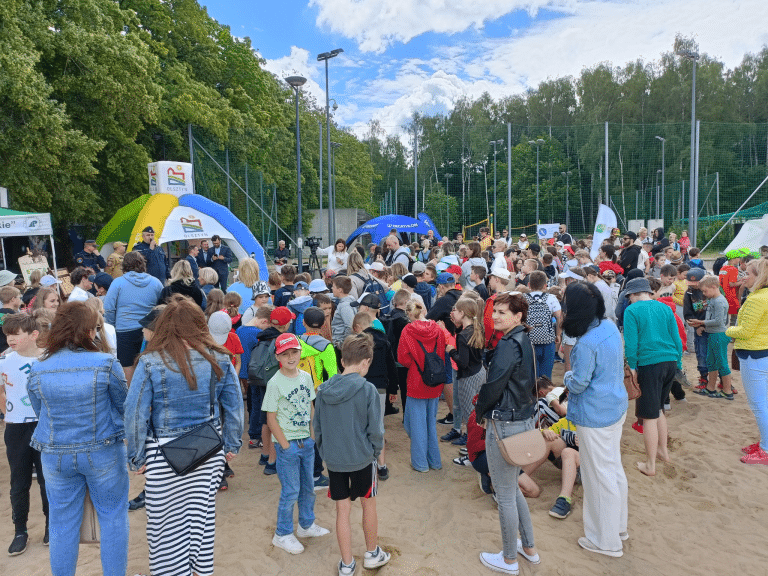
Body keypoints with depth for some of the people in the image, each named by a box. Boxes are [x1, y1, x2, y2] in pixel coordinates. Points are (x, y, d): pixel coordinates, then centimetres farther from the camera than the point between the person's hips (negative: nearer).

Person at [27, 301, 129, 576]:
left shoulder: (38, 369, -6)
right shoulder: (106, 363, -16)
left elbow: (40, 412, 8)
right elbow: (123, 406, -4)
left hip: (55, 457, 3)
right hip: (103, 452, -3)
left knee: (62, 524, 18)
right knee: (113, 519, 13)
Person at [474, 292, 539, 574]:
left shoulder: (508, 344, -21)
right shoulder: (525, 341, 7)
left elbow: (493, 385, -21)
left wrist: (480, 414, -3)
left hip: (504, 425, -10)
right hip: (525, 420, 10)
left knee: (505, 496, 7)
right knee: (512, 488, 25)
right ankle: (529, 547, 37)